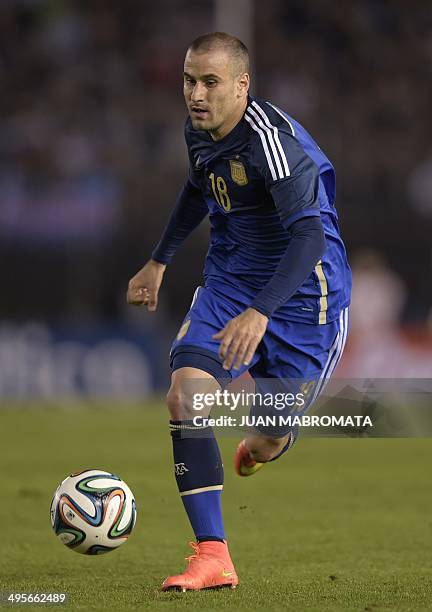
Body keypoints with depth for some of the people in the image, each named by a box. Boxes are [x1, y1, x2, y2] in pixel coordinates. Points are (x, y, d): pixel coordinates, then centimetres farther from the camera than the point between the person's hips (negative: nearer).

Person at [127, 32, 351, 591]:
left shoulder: (272, 139, -27)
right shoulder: (199, 131, -2)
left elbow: (309, 235, -37)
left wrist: (259, 313, -47)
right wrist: (159, 262, 25)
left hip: (301, 294, -6)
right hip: (229, 282, 6)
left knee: (264, 446, 1)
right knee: (185, 396, -18)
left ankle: (269, 442, 43)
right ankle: (212, 558, -16)